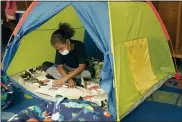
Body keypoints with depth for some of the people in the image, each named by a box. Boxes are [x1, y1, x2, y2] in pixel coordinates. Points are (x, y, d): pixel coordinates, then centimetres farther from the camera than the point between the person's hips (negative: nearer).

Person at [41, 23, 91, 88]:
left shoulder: (79, 46, -30)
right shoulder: (59, 49, -20)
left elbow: (82, 67, -32)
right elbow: (60, 67, -20)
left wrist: (65, 78, -40)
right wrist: (69, 79, -39)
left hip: (79, 70, -3)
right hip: (66, 68, 4)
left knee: (90, 72, -38)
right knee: (45, 65, -20)